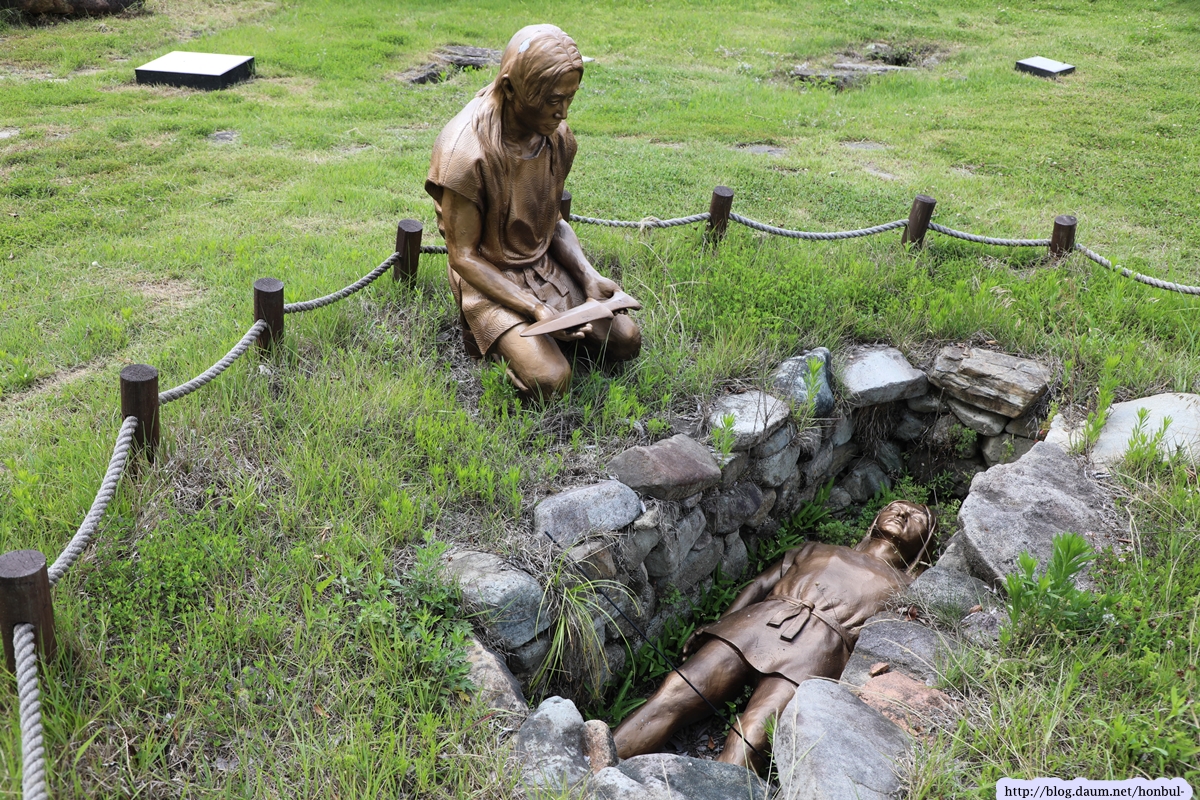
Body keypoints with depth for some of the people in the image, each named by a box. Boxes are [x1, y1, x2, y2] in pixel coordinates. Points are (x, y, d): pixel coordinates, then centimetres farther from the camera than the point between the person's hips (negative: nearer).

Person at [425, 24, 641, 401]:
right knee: (549, 380, -23)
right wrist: (536, 310, -28)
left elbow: (553, 221, 7)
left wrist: (589, 276, -11)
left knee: (626, 341, -2)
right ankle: (486, 329, 6)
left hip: (545, 267, 6)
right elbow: (464, 258, -21)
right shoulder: (466, 153, -27)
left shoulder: (558, 136, -6)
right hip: (488, 278, -6)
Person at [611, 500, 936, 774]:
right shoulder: (814, 551, 36)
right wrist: (718, 626, 4)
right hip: (754, 623, 3)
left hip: (817, 649, -3)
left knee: (747, 742, -30)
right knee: (672, 696, -21)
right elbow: (759, 585, 23)